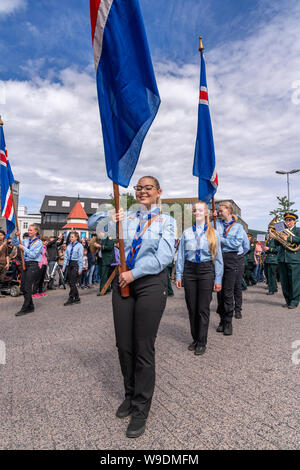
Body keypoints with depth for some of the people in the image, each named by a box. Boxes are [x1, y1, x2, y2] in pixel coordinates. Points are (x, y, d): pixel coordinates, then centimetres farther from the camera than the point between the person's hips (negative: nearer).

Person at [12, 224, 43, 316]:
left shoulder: (39, 242, -7)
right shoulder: (26, 241, 11)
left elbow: (33, 255, -14)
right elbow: (14, 243, 17)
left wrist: (24, 248, -10)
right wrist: (16, 235, 0)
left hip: (33, 265, -7)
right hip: (25, 264, 7)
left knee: (27, 288, -6)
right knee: (23, 287, 9)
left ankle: (25, 309, 2)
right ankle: (30, 307, 22)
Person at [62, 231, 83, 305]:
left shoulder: (79, 246, -5)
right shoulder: (69, 246, 10)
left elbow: (81, 258, -8)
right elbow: (66, 256, 12)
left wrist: (80, 268, -12)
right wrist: (64, 266, 6)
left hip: (76, 264, -6)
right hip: (70, 264, 6)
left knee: (72, 283, -6)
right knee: (70, 282, 9)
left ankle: (70, 299, 1)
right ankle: (77, 298, 20)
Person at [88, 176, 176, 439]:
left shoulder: (166, 220, 2)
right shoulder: (127, 218, 11)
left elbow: (165, 256, -10)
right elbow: (93, 225, 14)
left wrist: (134, 273, -15)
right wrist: (110, 217, -8)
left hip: (151, 283, -3)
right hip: (123, 282, 4)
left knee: (144, 348, 4)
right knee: (124, 345, 12)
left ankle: (141, 409, 24)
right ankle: (131, 395, 36)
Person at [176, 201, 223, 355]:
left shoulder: (213, 233, 5)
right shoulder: (186, 233, 9)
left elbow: (218, 257, 4)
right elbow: (181, 255, 7)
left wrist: (218, 279, -1)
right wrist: (178, 275, 1)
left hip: (206, 270, -2)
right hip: (189, 270, 2)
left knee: (203, 308, 1)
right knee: (191, 307, 8)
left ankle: (202, 342, 15)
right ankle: (195, 338, 25)